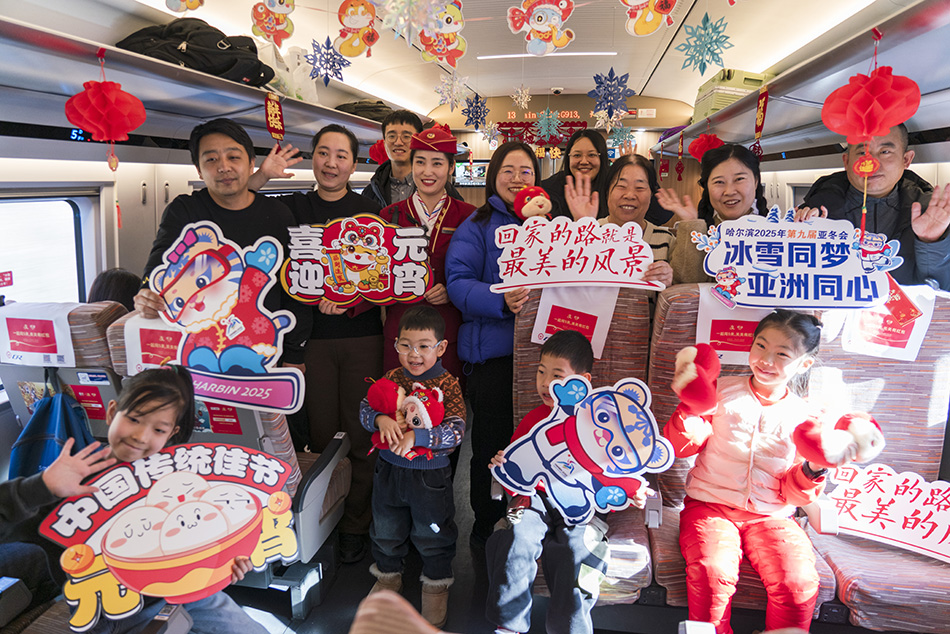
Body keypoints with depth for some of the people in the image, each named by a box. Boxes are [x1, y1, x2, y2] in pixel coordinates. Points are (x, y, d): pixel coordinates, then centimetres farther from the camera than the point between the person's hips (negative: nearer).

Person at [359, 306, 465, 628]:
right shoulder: (392, 378, -4)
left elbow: (456, 432, -22)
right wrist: (380, 419, -28)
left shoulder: (447, 385, -15)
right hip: (389, 469, 4)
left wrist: (416, 436, -31)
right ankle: (388, 574, 49)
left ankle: (436, 584, 39)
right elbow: (365, 408, -6)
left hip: (431, 474, -3)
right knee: (386, 529, 23)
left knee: (432, 533, 15)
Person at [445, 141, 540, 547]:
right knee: (492, 444, 5)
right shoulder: (476, 226, 2)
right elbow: (459, 282, -11)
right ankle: (486, 526, 25)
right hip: (493, 349, -3)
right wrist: (500, 300, -26)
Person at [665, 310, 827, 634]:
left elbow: (793, 494, 7)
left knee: (800, 583, -25)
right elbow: (681, 447, -3)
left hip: (770, 515, 2)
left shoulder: (803, 417, 6)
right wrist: (690, 406, -18)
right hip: (710, 504, -1)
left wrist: (812, 470, -14)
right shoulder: (721, 392, 3)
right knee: (714, 572, -30)